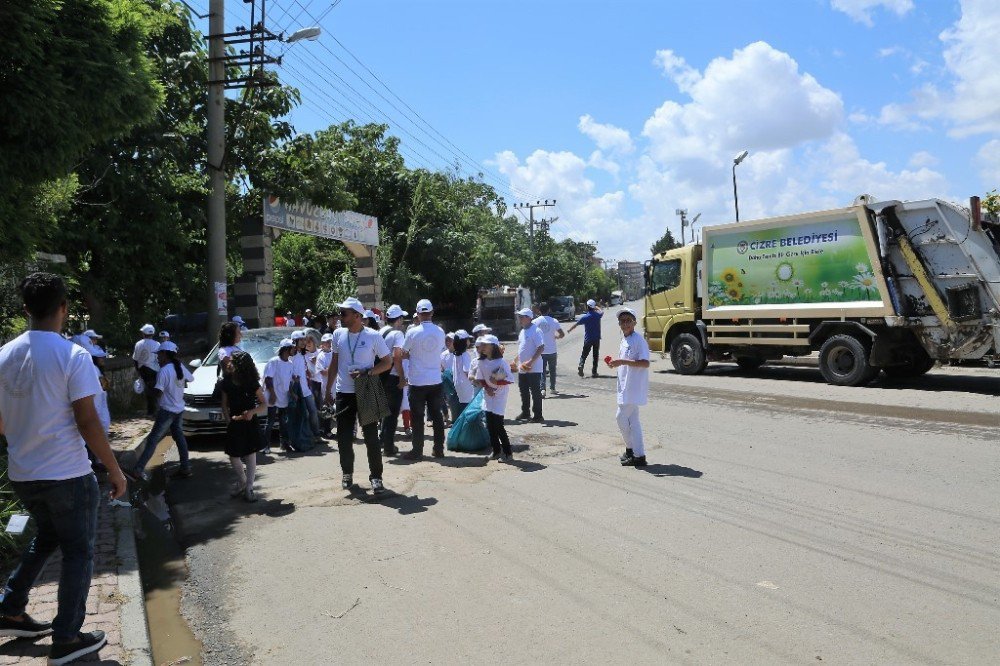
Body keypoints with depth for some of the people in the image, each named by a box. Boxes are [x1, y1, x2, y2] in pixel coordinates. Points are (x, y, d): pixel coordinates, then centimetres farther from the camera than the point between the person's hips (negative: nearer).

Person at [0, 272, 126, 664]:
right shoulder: (72, 356, -16)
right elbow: (87, 422, -18)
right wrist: (115, 470, -9)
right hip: (67, 475, -6)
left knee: (46, 537, 28)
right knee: (78, 551, 8)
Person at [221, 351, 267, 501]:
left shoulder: (252, 383, -9)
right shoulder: (227, 383, -1)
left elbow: (263, 403, -4)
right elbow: (224, 404, 5)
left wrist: (252, 412, -22)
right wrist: (228, 419, -9)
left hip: (250, 423, -3)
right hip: (234, 425, 3)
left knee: (250, 455, 1)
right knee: (233, 456, 4)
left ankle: (248, 488, 11)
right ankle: (241, 482, 29)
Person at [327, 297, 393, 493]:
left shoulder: (373, 336, -8)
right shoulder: (338, 335, 4)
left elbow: (388, 362, -5)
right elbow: (334, 363, 14)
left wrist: (366, 372, -18)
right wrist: (328, 388, 14)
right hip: (344, 393, 4)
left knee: (371, 437, 0)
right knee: (344, 438, 9)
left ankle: (376, 477, 10)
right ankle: (347, 473, 27)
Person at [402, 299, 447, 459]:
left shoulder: (413, 332, -12)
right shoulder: (440, 332, -1)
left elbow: (403, 353, -2)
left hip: (417, 381, -3)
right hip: (436, 381, 3)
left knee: (418, 417, 5)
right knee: (437, 416, 11)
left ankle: (417, 451, 10)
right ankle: (439, 449, 16)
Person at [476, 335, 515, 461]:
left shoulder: (501, 362, -16)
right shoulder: (482, 362, 1)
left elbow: (510, 379, -15)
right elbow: (480, 378, 10)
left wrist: (497, 382, -26)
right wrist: (487, 387, -6)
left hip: (499, 397, -6)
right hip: (488, 395, 6)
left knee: (498, 426, -7)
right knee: (490, 425, 7)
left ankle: (508, 453, 4)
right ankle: (497, 451, 20)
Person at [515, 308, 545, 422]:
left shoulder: (535, 331, -15)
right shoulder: (522, 331, 13)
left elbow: (541, 348, -20)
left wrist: (531, 361, -25)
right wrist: (516, 361, 19)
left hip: (533, 369, -9)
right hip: (522, 369, 9)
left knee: (535, 392, -1)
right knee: (524, 391, 16)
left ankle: (538, 416, 6)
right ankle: (525, 413, 29)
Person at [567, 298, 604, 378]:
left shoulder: (585, 317, -11)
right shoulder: (598, 315, -5)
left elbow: (575, 324, 0)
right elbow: (602, 311, 21)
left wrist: (569, 330, 15)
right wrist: (597, 308, 37)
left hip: (588, 339, -1)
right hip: (597, 339, 1)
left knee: (584, 355, 8)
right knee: (595, 356, 9)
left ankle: (581, 366, -15)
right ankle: (594, 372, 8)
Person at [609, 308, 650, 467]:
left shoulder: (639, 340, -15)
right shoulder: (624, 340, 14)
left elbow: (645, 363, -23)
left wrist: (622, 361, -25)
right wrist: (615, 363, 5)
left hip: (634, 387, -9)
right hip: (626, 387, 9)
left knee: (621, 417, -6)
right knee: (632, 420, 12)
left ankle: (631, 448, 8)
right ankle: (638, 454, 18)